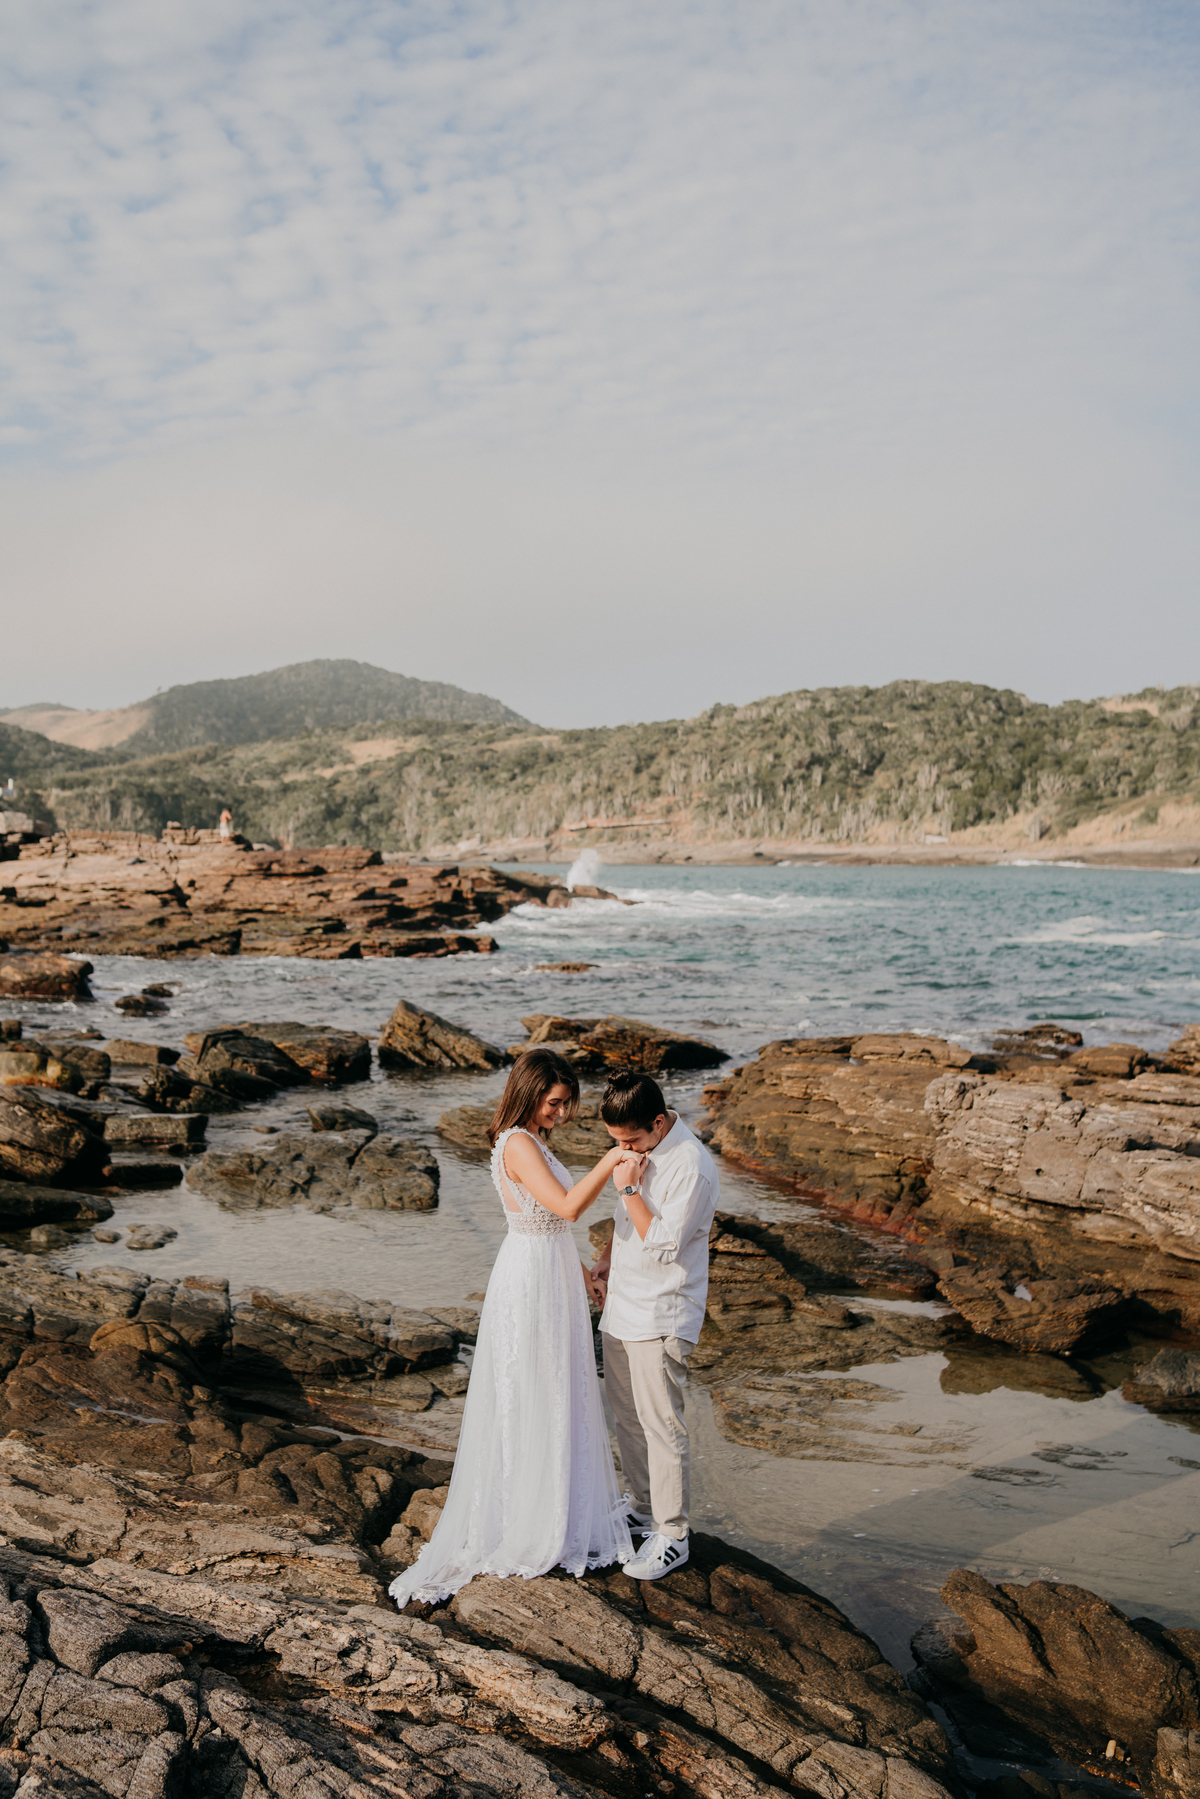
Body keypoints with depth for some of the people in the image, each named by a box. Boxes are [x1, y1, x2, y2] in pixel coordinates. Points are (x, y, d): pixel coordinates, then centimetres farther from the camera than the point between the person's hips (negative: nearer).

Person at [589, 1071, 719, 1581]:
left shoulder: (690, 1167, -24)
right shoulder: (639, 1149, 3)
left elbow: (662, 1247, -25)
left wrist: (629, 1187, -24)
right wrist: (609, 1257, 15)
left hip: (661, 1316, -9)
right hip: (622, 1305, 9)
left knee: (661, 1425, -1)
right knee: (626, 1416, 19)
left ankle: (671, 1536, 13)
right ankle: (643, 1508, 37)